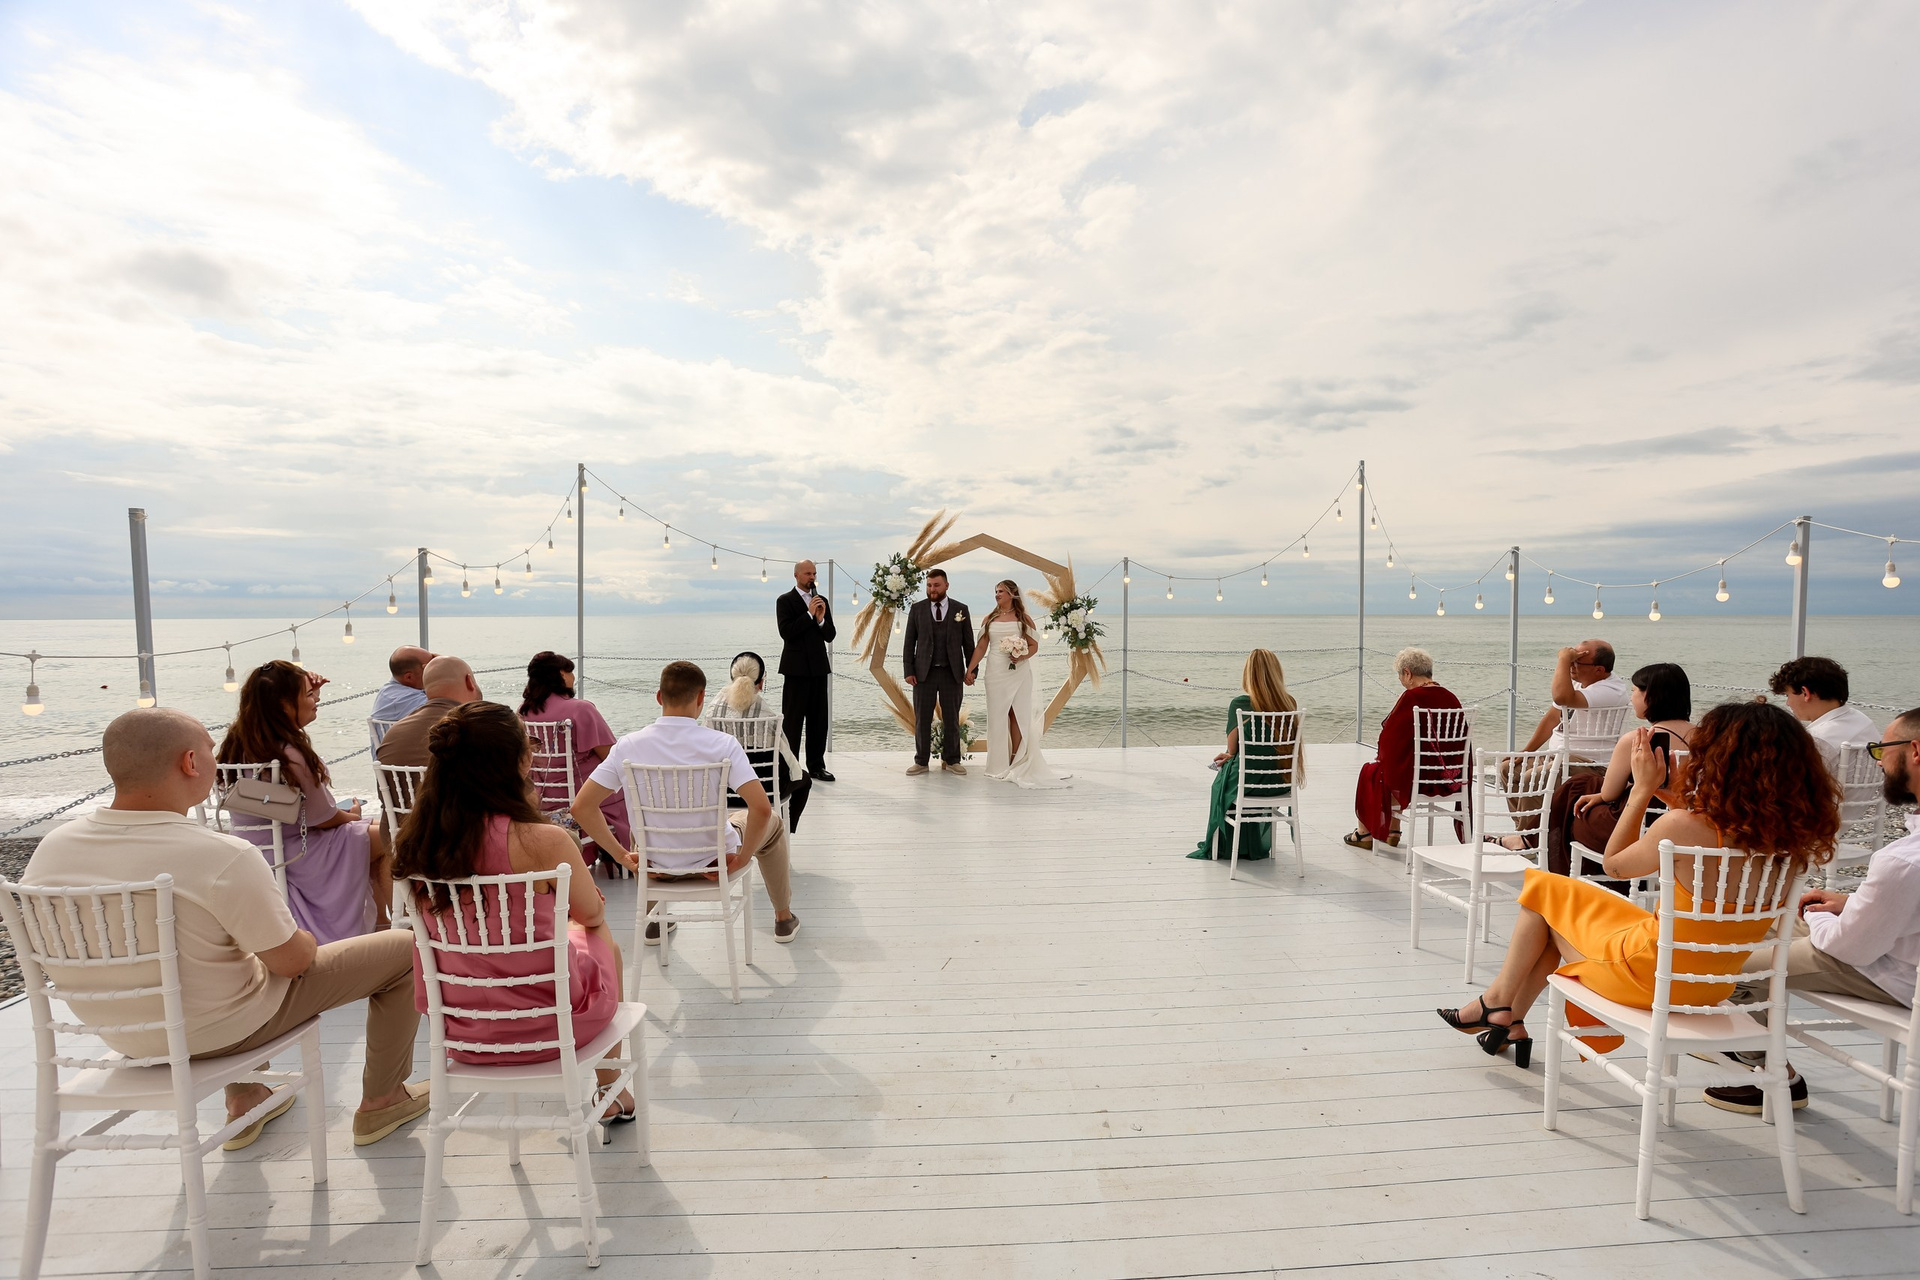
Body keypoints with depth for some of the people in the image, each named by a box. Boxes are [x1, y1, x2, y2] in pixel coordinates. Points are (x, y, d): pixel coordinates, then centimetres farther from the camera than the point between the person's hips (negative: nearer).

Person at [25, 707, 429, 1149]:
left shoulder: (50, 849, -11)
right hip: (219, 1035, -7)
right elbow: (292, 961, -20)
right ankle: (381, 1102, 20)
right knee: (403, 948, 3)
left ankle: (243, 1102, 42)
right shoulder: (224, 858, -31)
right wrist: (307, 941, 3)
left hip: (119, 1036, 7)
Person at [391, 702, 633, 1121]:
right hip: (545, 1026, -5)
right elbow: (592, 915, -7)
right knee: (605, 941, 27)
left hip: (462, 1032, 5)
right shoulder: (542, 841, -28)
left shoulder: (416, 842, -11)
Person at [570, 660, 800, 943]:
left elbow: (581, 807, -11)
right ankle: (784, 919, 40)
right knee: (771, 823, 28)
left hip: (656, 864, 3)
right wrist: (741, 859, -13)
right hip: (715, 860, -3)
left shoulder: (627, 746, -13)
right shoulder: (723, 744, -22)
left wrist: (622, 855, -2)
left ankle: (654, 922, 49)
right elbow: (761, 808, -29)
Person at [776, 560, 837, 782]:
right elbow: (786, 632, -14)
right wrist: (809, 614, -17)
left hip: (819, 667, 5)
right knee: (792, 720, -1)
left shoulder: (822, 601, 14)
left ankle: (816, 766, 16)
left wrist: (821, 620, -8)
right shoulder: (785, 600, -1)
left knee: (819, 720, 8)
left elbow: (830, 635, 10)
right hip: (796, 667, -5)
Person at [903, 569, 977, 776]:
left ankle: (952, 760, 19)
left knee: (952, 719, 7)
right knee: (922, 719, 4)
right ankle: (921, 762, 13)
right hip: (924, 672, 0)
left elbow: (968, 642, 6)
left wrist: (971, 669, -1)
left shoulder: (960, 609, 4)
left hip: (952, 673, 0)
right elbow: (909, 642, 3)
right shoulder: (917, 609, 3)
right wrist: (909, 671, -3)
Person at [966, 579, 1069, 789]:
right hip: (996, 672, 2)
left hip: (1019, 672, -2)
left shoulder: (1023, 618, 3)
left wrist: (1023, 656, -18)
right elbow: (981, 647, 7)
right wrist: (970, 669, -1)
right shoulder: (989, 619, 9)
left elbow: (1034, 646, 1)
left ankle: (1016, 761, 8)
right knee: (997, 715, 3)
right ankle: (999, 764, 10)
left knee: (1018, 715, 0)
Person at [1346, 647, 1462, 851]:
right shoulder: (1451, 698, 2)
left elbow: (1390, 736, -14)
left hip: (1416, 779, -7)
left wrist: (1381, 755, 9)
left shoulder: (1411, 697, -18)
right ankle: (1393, 832, 34)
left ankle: (1365, 833, 29)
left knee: (1371, 771, 18)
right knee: (1397, 766, 31)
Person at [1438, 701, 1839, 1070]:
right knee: (1562, 914, 24)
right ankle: (1510, 1021, 35)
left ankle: (1497, 1002, 30)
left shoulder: (1686, 825, -29)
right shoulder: (1791, 834, -9)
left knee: (1546, 890, 16)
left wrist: (1644, 787, -8)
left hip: (1652, 975, -7)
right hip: (1715, 989, 7)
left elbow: (1613, 865, -10)